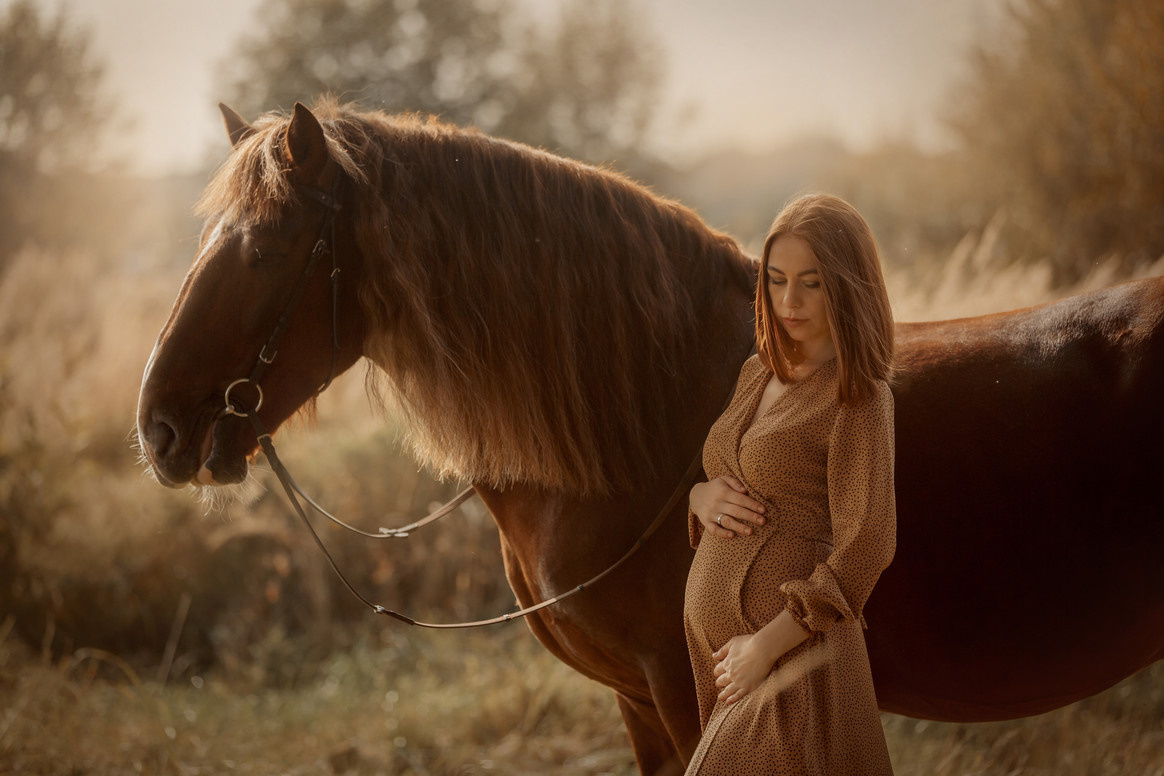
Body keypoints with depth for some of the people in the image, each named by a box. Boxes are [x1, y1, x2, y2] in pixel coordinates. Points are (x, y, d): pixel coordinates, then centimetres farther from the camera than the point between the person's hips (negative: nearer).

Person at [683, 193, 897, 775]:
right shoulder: (757, 374, 11)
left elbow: (864, 551, -16)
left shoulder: (858, 398, -11)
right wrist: (701, 495, -1)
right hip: (711, 638, 8)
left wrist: (766, 645, -18)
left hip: (791, 657, -8)